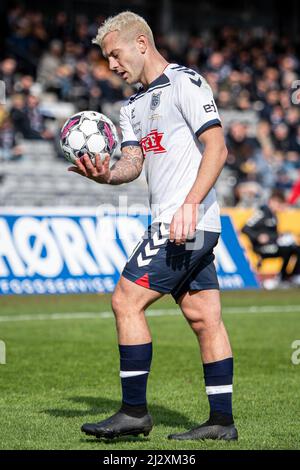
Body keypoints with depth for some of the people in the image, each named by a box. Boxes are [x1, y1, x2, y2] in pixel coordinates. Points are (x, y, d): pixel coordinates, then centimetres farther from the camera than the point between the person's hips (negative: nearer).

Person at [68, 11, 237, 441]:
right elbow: (133, 162, 10)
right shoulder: (133, 106, 20)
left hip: (189, 222, -9)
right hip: (182, 226, 9)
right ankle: (222, 421, 9)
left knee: (126, 301, -10)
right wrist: (106, 175, -13)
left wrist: (189, 205, -24)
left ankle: (134, 411, -7)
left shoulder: (185, 83, -7)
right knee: (204, 318, 7)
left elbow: (217, 148, -15)